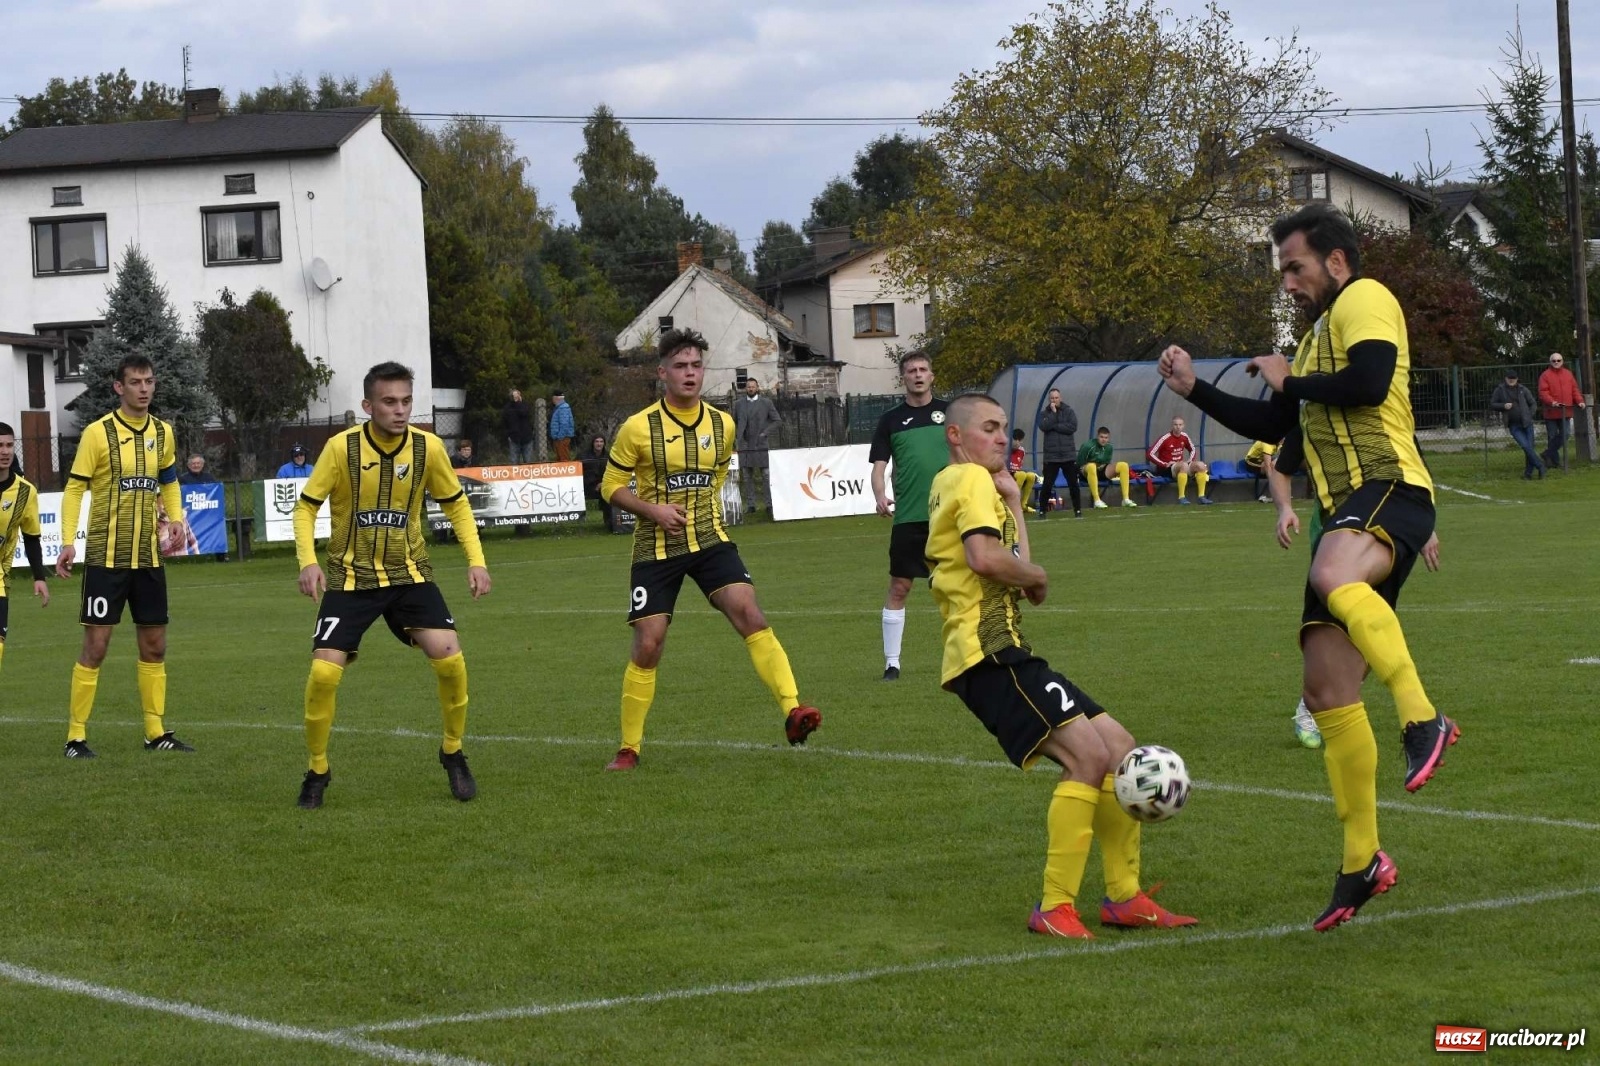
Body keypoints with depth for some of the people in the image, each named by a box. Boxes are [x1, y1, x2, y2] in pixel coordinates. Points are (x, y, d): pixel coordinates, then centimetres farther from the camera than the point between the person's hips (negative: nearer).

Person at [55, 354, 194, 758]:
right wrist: (68, 541, -16)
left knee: (154, 645, 10)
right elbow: (74, 487, -7)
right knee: (95, 645, -6)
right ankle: (76, 737, 1)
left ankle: (156, 732, 20)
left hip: (148, 556, 5)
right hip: (106, 555, -5)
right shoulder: (98, 433, -8)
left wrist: (176, 517, 6)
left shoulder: (162, 432, 8)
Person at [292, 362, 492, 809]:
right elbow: (305, 508, -6)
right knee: (324, 672, -14)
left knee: (450, 658, -16)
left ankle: (453, 752, 8)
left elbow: (456, 504, 6)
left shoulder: (428, 447, -9)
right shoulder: (341, 448, -15)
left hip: (409, 572, 1)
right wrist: (308, 561, -21)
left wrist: (476, 560, -4)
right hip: (350, 576, -1)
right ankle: (317, 771, 9)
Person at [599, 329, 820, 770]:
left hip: (710, 541, 2)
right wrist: (653, 510, -15)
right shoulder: (639, 428, -7)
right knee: (648, 645, -4)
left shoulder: (722, 425, 5)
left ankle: (792, 711, -25)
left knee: (749, 613, -20)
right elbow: (611, 486, 0)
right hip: (657, 549, -2)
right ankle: (628, 748, 12)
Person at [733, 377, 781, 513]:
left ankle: (770, 503, -2)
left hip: (761, 445, -2)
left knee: (766, 476, -4)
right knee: (747, 477, 1)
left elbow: (777, 420, 5)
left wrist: (765, 432, -5)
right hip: (745, 446, 2)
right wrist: (737, 435, 4)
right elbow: (733, 422, 20)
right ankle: (750, 504, 4)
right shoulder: (738, 404, 11)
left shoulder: (766, 403, 5)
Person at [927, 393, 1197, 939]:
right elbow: (985, 557, -24)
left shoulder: (951, 485, 27)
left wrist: (1012, 503, 18)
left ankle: (1124, 897, 9)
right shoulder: (972, 480, -4)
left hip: (1003, 653, 11)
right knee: (1089, 754, -21)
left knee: (1119, 746, 7)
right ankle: (1054, 908, -18)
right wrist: (1038, 577, -6)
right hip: (988, 653, -11)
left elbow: (1017, 569, 22)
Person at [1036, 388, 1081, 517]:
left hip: (1068, 455, 0)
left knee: (1073, 484, 2)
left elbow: (1073, 427, -10)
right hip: (1051, 456, 0)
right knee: (1047, 485, -2)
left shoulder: (1069, 411, 4)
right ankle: (1042, 511, 7)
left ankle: (1078, 510, 10)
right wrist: (1053, 412, -12)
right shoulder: (1044, 413, 6)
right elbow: (1044, 427, -12)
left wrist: (1054, 427, -10)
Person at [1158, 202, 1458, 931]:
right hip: (1346, 513, 10)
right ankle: (1362, 861, 11)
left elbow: (1368, 384, -18)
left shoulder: (1364, 299, 0)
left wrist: (1289, 381, -2)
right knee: (1326, 692, 5)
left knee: (1335, 578, -43)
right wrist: (1195, 390, 30)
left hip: (1388, 489, -10)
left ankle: (1423, 720, -44)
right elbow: (1274, 427, 38)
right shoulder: (1321, 331, 30)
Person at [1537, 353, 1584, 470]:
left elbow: (1574, 389, 11)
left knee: (1564, 434, 0)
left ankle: (1549, 454, 13)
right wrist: (1551, 402, -29)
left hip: (1565, 411, 4)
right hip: (1551, 412, -4)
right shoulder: (1545, 376, -4)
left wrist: (1579, 401, -5)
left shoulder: (1568, 374, 11)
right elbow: (1543, 392, -13)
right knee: (1553, 436, 1)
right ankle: (1555, 460, 9)